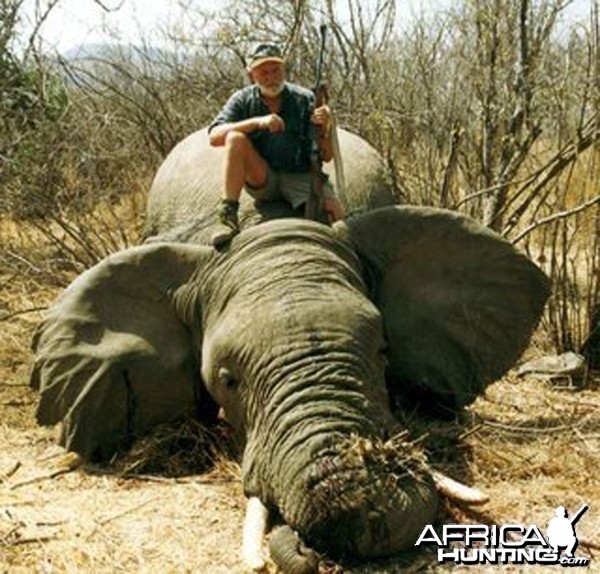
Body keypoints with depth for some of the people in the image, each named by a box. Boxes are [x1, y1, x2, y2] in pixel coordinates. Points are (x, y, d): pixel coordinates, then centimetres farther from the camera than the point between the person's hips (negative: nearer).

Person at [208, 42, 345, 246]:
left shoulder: (305, 99, -1)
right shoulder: (243, 100, 1)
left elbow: (326, 156, -3)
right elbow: (214, 136, -16)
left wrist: (325, 128, -25)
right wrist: (257, 122, -26)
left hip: (301, 177, -1)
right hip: (262, 179, 1)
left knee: (337, 218, -30)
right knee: (236, 139, -27)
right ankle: (228, 216, -27)